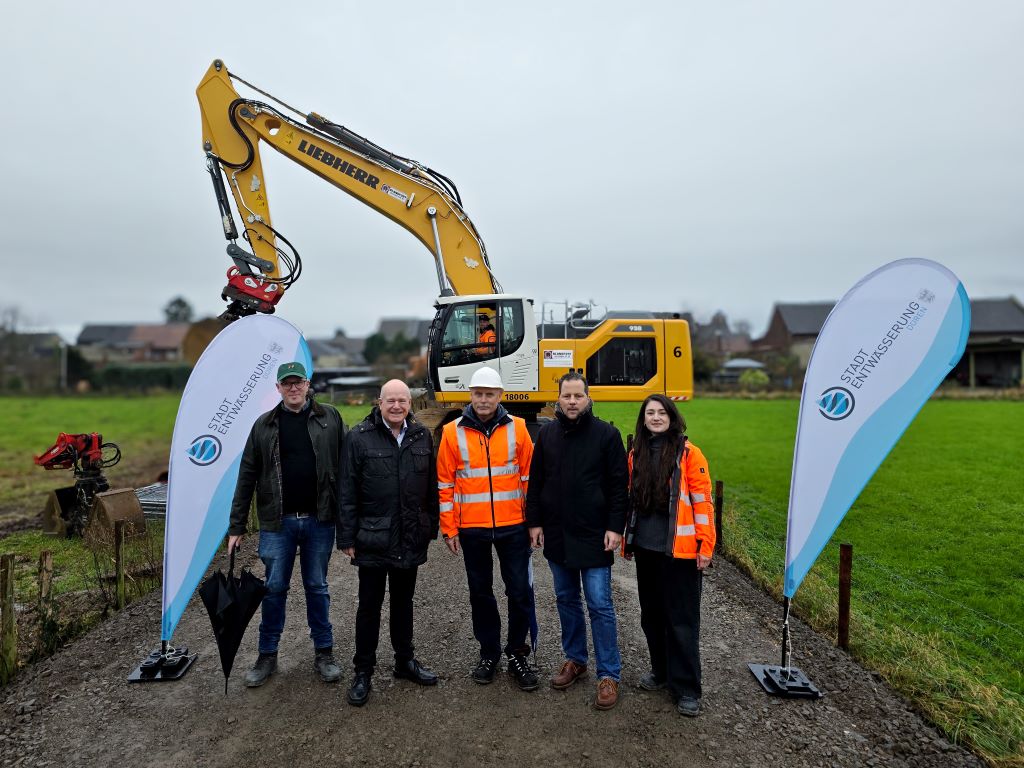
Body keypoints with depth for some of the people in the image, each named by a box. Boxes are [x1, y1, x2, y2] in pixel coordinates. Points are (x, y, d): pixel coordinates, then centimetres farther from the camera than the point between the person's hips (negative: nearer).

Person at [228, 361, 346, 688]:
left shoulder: (330, 418, 1)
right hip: (277, 522, 1)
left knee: (317, 587, 11)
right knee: (274, 588, 9)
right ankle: (267, 655, 26)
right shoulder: (264, 425, 4)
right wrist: (236, 527, 3)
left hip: (319, 520, -1)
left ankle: (324, 653, 24)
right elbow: (246, 477, 5)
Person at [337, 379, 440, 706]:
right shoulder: (359, 438, -9)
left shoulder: (422, 436, 3)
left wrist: (431, 527, 7)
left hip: (411, 540, 4)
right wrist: (347, 537, -8)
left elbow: (431, 486, 8)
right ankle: (363, 672, 24)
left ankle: (405, 660, 35)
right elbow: (347, 492, -8)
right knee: (369, 605, 8)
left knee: (403, 601, 18)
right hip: (373, 540, -3)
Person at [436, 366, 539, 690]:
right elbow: (445, 484, 1)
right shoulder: (452, 432, -2)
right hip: (471, 528, 1)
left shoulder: (517, 428, -2)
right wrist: (449, 529, 0)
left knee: (520, 591, 5)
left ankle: (517, 654, 25)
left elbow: (530, 476, 3)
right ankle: (489, 653, 31)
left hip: (513, 526, 0)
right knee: (480, 592, 13)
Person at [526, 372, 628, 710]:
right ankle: (575, 659, 33)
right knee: (566, 599, 16)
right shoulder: (547, 434, 5)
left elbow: (619, 485, -6)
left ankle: (608, 675, 13)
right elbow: (535, 481, 9)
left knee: (599, 604, 0)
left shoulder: (607, 434, -6)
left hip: (594, 536, -4)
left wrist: (615, 527, -10)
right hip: (556, 535, 4)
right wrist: (534, 522, 5)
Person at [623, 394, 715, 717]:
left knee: (681, 619, 3)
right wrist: (627, 539, 15)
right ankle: (661, 670, 34)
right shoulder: (637, 453, 8)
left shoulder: (689, 453, -7)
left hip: (679, 549, -5)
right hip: (645, 547, 5)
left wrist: (705, 545, -11)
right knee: (651, 614, 16)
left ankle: (686, 688, 15)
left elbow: (702, 501, -8)